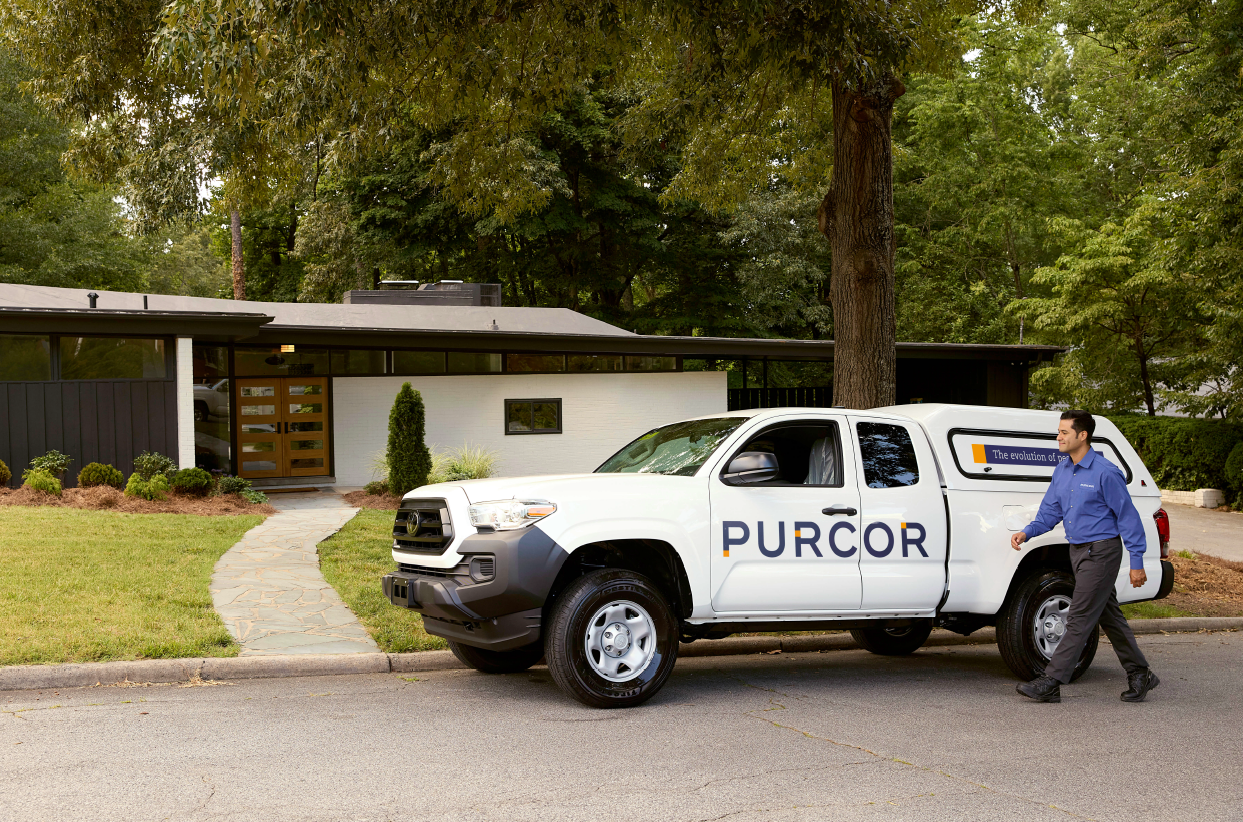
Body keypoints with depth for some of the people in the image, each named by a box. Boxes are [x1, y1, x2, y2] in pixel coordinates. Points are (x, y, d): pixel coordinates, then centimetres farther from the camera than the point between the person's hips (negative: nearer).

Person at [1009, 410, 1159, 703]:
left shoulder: (1105, 473, -15)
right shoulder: (1062, 471, 8)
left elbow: (1128, 517, -12)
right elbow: (1050, 511, 14)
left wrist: (1137, 563, -12)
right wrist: (1026, 532, -4)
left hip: (1101, 551, -8)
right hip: (1078, 551, 9)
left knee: (1080, 618, -7)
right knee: (1108, 616, 15)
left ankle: (1051, 682, -8)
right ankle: (1140, 674, 26)